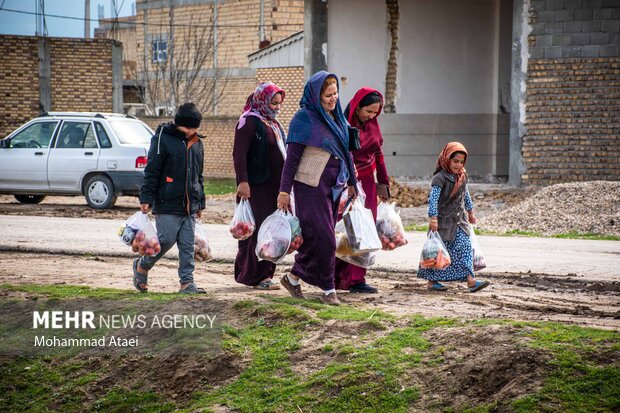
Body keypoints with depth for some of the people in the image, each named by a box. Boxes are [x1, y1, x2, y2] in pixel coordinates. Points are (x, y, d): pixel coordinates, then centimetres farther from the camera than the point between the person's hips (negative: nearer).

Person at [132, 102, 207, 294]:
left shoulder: (197, 144, 14)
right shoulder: (163, 139, -6)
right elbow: (151, 172, -7)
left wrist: (200, 203, 24)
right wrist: (146, 199, -12)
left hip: (189, 206, 6)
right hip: (167, 206, -6)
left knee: (188, 245, 2)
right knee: (166, 240, -6)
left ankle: (187, 282, 3)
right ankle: (141, 266, 17)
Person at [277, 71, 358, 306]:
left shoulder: (337, 117, 12)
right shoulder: (304, 119, -9)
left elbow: (346, 152, 20)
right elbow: (292, 157, -10)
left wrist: (352, 182, 18)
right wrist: (285, 191, -13)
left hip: (333, 185, 7)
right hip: (311, 185, -7)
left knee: (319, 237, 8)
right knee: (323, 236, -8)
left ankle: (294, 277, 20)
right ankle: (328, 289, 0)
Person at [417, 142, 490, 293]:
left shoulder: (462, 176, 8)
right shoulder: (440, 178, -15)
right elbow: (433, 199, -21)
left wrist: (470, 212, 29)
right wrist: (433, 218, -28)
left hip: (459, 221, 6)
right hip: (443, 222, -6)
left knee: (465, 247, -4)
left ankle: (470, 280, -9)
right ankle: (431, 281, 11)